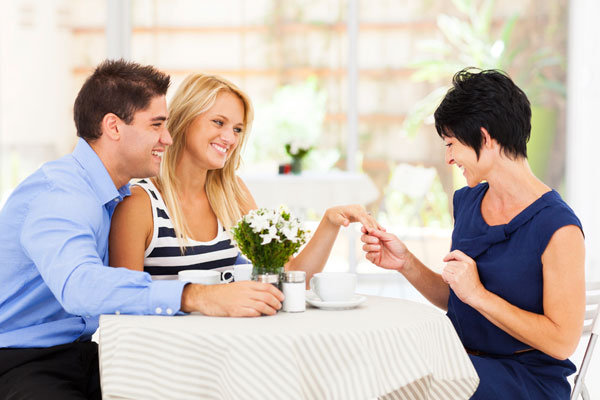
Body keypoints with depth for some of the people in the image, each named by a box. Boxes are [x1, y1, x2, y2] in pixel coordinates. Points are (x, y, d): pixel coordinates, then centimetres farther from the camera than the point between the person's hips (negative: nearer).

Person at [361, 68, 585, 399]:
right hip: (460, 359, 6)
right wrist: (406, 263, -1)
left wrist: (478, 294, -19)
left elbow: (563, 341, -17)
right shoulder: (466, 202, 8)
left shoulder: (558, 229, -16)